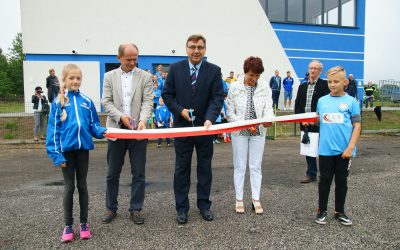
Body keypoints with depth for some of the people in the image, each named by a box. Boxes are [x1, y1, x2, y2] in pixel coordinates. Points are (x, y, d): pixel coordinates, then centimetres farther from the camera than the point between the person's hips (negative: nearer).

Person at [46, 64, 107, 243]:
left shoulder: (87, 101, 2)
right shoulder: (58, 102, -4)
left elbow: (93, 124, 7)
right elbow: (53, 129, -5)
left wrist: (102, 132, -14)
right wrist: (56, 154, -10)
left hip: (83, 147, 2)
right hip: (67, 149, -2)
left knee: (82, 186, 12)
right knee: (69, 187, 9)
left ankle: (84, 223, 25)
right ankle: (68, 225, 23)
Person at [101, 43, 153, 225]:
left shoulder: (145, 77, 4)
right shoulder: (109, 76, 8)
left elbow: (147, 101, -4)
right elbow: (106, 102, 1)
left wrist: (143, 120, -22)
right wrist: (121, 116, -16)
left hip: (137, 130, -1)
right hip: (116, 129, 1)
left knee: (138, 173, 4)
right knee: (113, 173, 10)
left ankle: (136, 209, 17)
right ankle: (111, 208, 24)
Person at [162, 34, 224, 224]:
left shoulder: (214, 70, -2)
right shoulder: (175, 68, 0)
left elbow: (217, 98, -8)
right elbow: (167, 94, 3)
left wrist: (209, 119, -24)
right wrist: (179, 110, -12)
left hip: (205, 125, 0)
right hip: (182, 126, 0)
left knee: (205, 167, 11)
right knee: (181, 169, 7)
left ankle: (204, 205, 26)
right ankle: (182, 208, 19)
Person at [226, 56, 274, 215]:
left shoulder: (265, 87, -2)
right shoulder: (235, 87, -7)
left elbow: (268, 108, -4)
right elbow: (230, 113, -6)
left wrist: (268, 119, -27)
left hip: (258, 132, 2)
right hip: (239, 132, -1)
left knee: (256, 166, 8)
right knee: (240, 166, 6)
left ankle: (256, 200, 18)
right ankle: (239, 200, 17)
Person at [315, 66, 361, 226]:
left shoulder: (351, 101, -2)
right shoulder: (322, 101, 6)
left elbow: (357, 125, -4)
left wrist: (351, 147, -11)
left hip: (344, 150, -1)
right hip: (326, 149, 2)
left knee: (341, 181, 12)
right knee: (325, 180, 10)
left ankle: (339, 212, 28)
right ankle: (322, 211, 24)